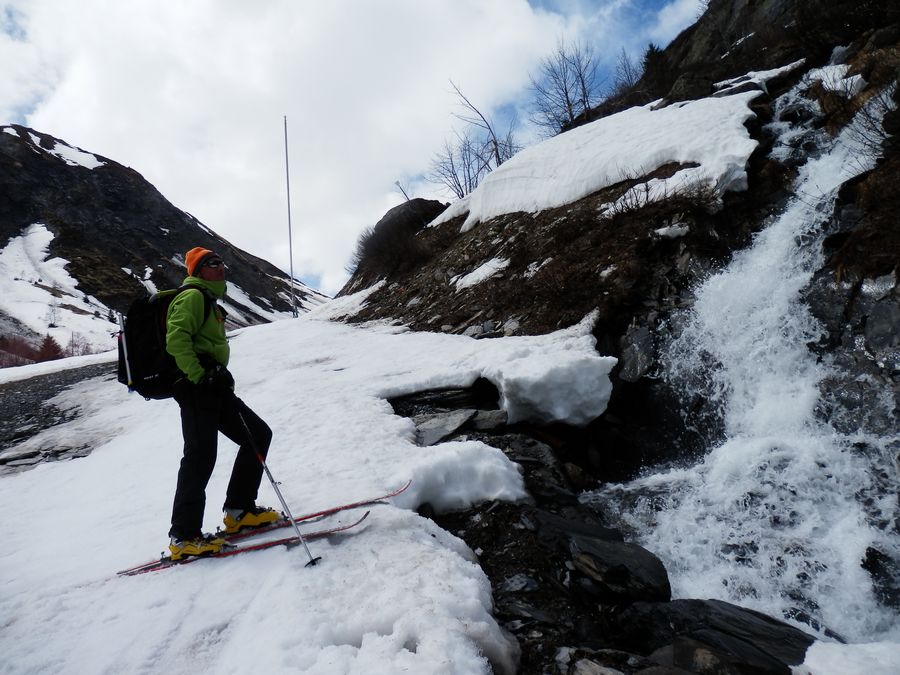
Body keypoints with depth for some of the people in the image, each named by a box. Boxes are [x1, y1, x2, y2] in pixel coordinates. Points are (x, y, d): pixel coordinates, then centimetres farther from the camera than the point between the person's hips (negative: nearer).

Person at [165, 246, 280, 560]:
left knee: (258, 434, 6)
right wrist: (199, 375, -21)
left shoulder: (210, 303, 27)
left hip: (212, 385, 10)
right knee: (201, 454, -14)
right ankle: (184, 536, -8)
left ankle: (239, 510, 10)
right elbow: (176, 339, -17)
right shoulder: (193, 296, -3)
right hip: (196, 385, -10)